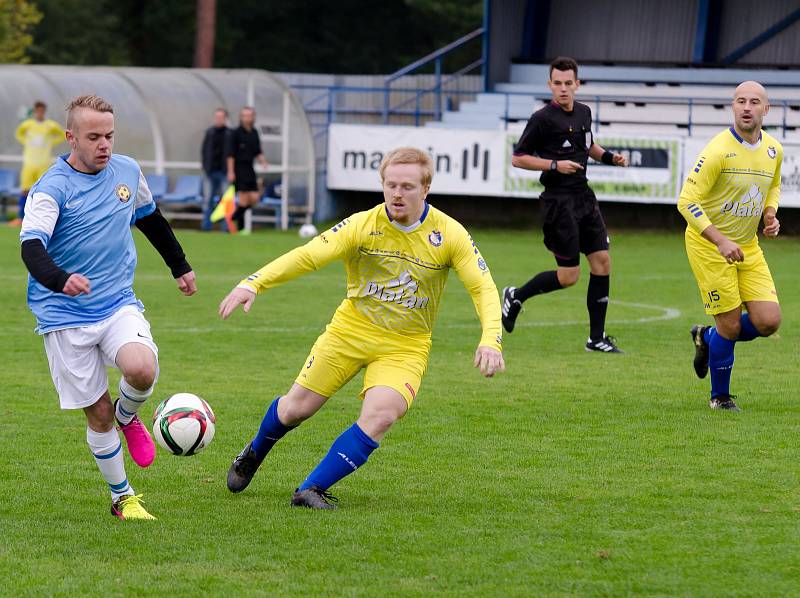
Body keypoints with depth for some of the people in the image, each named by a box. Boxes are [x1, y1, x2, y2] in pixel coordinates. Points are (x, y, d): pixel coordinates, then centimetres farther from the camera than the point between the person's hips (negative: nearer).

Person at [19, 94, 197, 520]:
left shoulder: (127, 171, 4)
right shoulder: (51, 189, -13)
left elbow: (150, 219, 24)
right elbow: (31, 248, -27)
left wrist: (179, 266, 34)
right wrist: (60, 280, -47)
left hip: (119, 305, 3)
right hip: (66, 317, -3)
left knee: (142, 370, -27)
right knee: (97, 414, 0)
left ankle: (127, 416, 8)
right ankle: (122, 498, 19)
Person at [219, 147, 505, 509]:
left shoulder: (449, 234, -10)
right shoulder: (363, 225, -13)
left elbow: (483, 289, -8)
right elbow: (307, 256, -17)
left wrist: (490, 341, -24)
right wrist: (253, 283, -30)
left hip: (405, 346, 0)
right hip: (350, 331, 0)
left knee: (379, 417, -25)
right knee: (296, 409, 3)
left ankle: (311, 490, -16)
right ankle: (254, 454, 39)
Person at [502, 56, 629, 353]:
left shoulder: (583, 112, 10)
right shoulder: (542, 119, -12)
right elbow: (518, 158, -9)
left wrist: (609, 157, 10)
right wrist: (555, 165, -19)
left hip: (584, 196, 7)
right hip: (559, 199, -7)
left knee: (602, 261, 1)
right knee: (568, 276, -7)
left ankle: (597, 337, 8)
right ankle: (515, 296, 18)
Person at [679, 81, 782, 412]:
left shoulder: (773, 150, 0)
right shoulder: (718, 150, -20)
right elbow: (687, 201, -21)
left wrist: (770, 215, 1)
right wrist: (721, 241, -28)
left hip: (747, 247, 6)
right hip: (708, 245, -6)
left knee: (768, 321, -4)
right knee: (731, 325, -5)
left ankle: (708, 339, 25)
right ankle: (720, 397, 20)